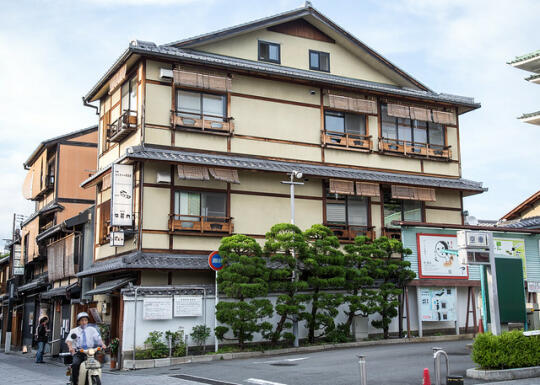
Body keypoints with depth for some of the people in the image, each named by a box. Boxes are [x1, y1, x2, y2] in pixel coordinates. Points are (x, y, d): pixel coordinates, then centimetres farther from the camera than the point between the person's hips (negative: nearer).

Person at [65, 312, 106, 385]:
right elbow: (68, 340, -3)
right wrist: (70, 347, -25)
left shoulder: (92, 330, 15)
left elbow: (98, 338, 3)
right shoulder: (74, 331, 13)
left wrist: (102, 344, -18)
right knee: (75, 364, -28)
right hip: (78, 353, -1)